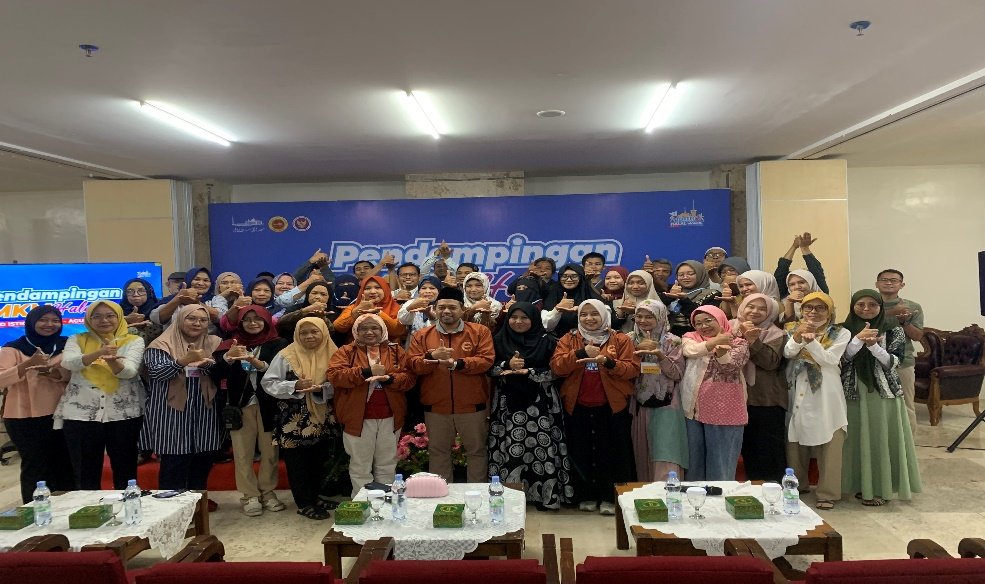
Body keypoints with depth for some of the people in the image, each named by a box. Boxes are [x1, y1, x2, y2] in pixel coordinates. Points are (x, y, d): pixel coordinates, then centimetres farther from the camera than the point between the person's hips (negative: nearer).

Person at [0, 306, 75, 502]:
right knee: (35, 467, 1)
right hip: (26, 418, -3)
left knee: (64, 466, 9)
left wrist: (54, 372, -17)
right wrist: (28, 364, -27)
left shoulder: (66, 345, 7)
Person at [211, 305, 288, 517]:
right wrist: (228, 357, -18)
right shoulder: (231, 344, 9)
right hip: (240, 405, 1)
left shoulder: (277, 344, 2)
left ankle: (267, 491, 18)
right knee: (243, 453, 1)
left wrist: (257, 363, -29)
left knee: (270, 450, 2)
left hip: (269, 404, -1)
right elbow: (216, 375, 1)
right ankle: (249, 496, 12)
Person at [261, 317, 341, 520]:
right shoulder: (286, 356, -7)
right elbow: (268, 383, -9)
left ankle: (316, 496, 33)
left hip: (323, 418, 3)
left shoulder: (332, 355, 0)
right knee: (298, 462, 4)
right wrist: (295, 386, -22)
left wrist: (321, 388, -22)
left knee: (320, 460, 15)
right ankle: (304, 503, 16)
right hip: (294, 419, -3)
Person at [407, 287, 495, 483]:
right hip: (435, 407, 2)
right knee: (438, 452, 13)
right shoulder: (422, 335, 5)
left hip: (472, 405, -1)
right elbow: (412, 364, -3)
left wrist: (457, 363, -22)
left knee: (477, 450, 11)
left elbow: (486, 360, -11)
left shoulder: (480, 332, -1)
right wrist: (431, 357, -23)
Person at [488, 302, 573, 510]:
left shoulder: (547, 341, 2)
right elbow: (489, 369, 4)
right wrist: (507, 365, -14)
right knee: (510, 448, -1)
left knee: (541, 447, -4)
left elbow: (555, 371, -3)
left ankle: (546, 494, 9)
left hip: (539, 403, -1)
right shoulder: (499, 340, 7)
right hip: (508, 403, 1)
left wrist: (529, 372, -14)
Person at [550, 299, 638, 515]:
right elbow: (556, 366, -7)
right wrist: (581, 353, -18)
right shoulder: (568, 340, 7)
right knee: (581, 453, 9)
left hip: (612, 407, -1)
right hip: (577, 407, 2)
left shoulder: (620, 340, 3)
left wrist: (608, 362, -23)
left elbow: (633, 369, -8)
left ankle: (610, 497, 18)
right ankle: (587, 496, 24)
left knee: (612, 452, 3)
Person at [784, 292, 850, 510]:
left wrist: (811, 341, -24)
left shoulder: (840, 334, 2)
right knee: (795, 440, 10)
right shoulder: (792, 329, 7)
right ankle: (797, 484, 27)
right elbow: (787, 353, -10)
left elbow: (830, 359, -11)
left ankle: (828, 493, 8)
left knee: (829, 444, -1)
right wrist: (798, 338, -28)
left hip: (825, 394, -2)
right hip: (797, 392, 2)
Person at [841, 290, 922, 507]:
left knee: (884, 439, 3)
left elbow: (894, 362, -7)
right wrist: (859, 339, -20)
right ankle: (863, 486, 17)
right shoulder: (845, 330, 2)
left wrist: (873, 345, -22)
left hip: (885, 392, -1)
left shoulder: (894, 330, 0)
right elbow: (841, 360, -7)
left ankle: (882, 486, 15)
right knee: (859, 439, 6)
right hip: (854, 393, 1)